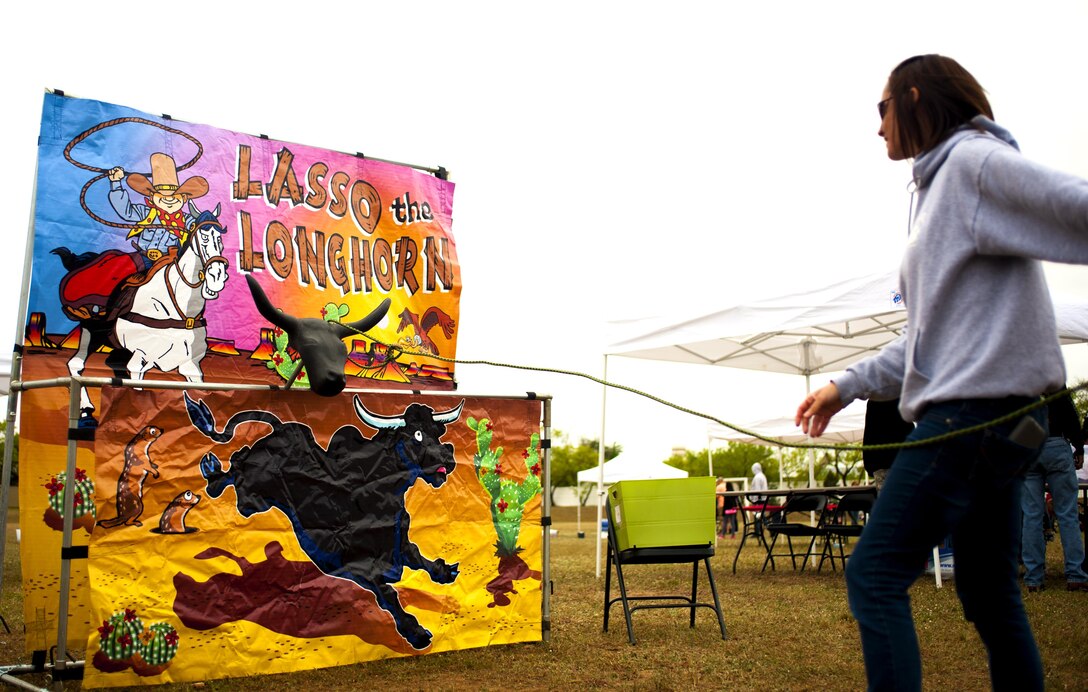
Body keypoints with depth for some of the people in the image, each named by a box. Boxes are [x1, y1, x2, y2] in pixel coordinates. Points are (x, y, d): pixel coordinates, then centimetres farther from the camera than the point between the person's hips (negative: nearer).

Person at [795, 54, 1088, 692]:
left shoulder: (974, 160, -5)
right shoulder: (940, 189, 23)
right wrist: (847, 386, 20)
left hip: (975, 409, -10)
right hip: (995, 421, 10)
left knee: (874, 579, -9)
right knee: (991, 599, 13)